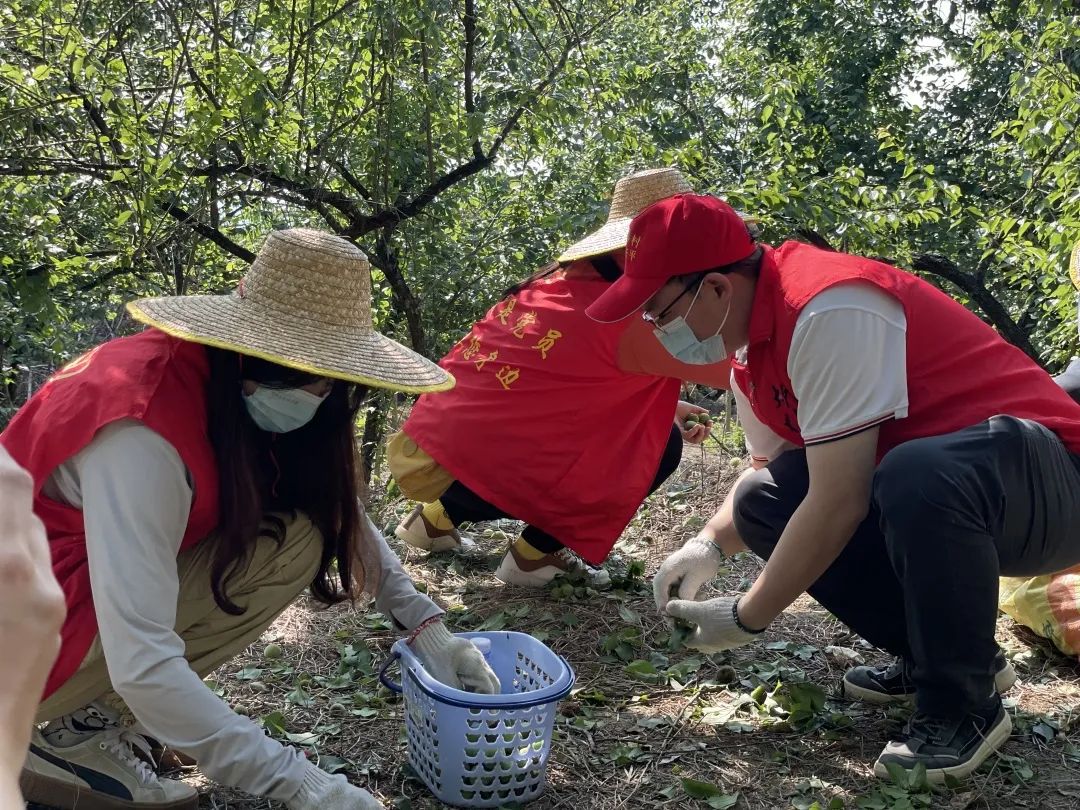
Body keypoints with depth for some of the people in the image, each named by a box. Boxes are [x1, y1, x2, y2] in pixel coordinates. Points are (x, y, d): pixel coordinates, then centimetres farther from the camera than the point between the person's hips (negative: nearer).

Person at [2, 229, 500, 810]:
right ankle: (72, 739, -8)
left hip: (99, 592, 8)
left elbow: (340, 515, 5)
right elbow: (142, 667, -35)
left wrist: (425, 625, -6)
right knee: (287, 540, -19)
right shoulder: (147, 431, -31)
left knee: (309, 522, -1)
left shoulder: (246, 392, -6)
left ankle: (91, 711, 4)